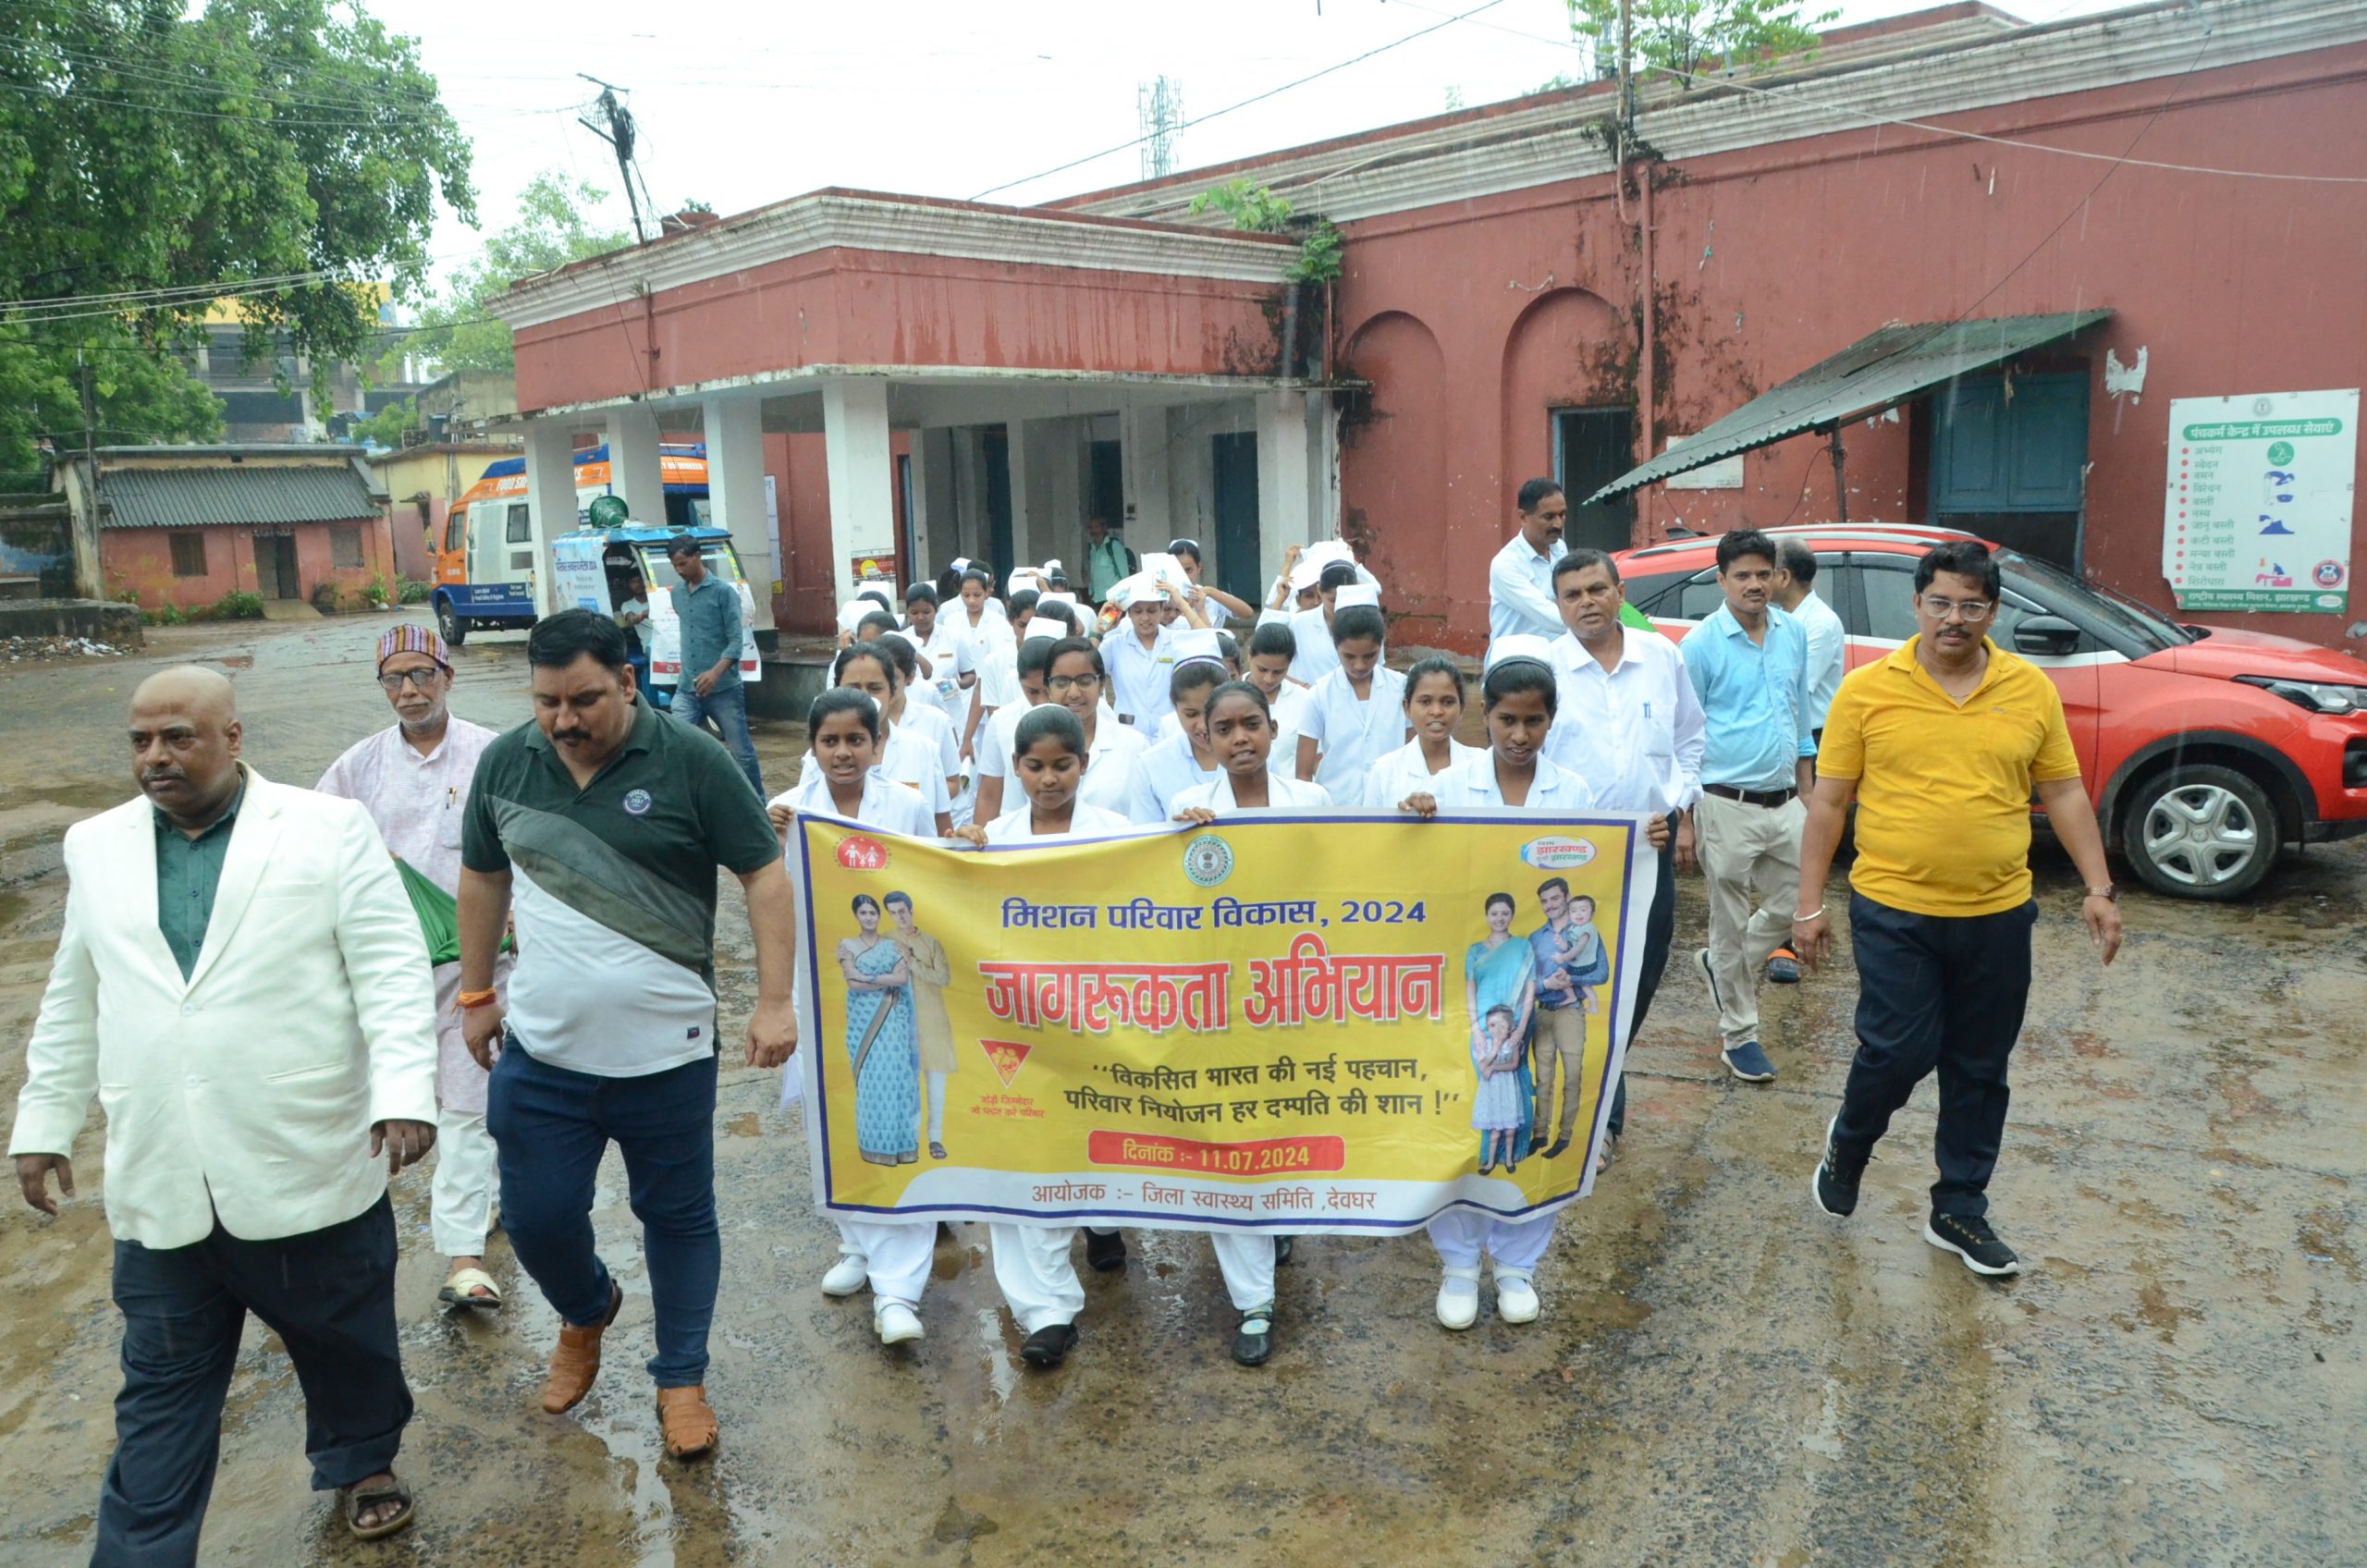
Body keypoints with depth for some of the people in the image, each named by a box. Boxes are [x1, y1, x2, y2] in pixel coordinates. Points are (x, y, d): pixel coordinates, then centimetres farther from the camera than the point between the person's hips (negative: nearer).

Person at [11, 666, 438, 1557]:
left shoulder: (328, 829, -5)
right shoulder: (97, 847, 9)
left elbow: (393, 972, -10)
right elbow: (72, 1005, 17)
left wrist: (404, 1092, -20)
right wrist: (45, 1122, 17)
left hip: (311, 1169, -2)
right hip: (160, 1181, 3)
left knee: (344, 1342, 17)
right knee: (162, 1390, 10)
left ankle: (361, 1464, 41)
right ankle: (140, 1552, 23)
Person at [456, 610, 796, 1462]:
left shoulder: (690, 761, -13)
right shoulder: (505, 763, 0)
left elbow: (765, 875, -11)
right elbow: (482, 880, 13)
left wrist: (774, 999, -16)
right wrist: (478, 994, 15)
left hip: (665, 1050, -3)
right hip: (539, 1051, 3)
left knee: (678, 1217, 10)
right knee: (536, 1217, 11)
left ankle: (681, 1377, 30)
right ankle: (586, 1313, 44)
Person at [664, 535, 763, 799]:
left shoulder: (723, 591, -7)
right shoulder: (676, 593, 10)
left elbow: (736, 640, -12)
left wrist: (716, 672, -25)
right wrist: (685, 670, 15)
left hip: (723, 688, -4)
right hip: (687, 689, 4)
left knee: (741, 751, 5)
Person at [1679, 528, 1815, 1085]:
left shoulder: (1792, 633, 7)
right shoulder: (1702, 645, -9)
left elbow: (1800, 711, 17)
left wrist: (1807, 789, 17)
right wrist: (1684, 818, -9)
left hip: (1785, 803, 5)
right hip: (1728, 805, -5)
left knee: (1795, 904, 9)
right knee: (1732, 924, 4)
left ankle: (1723, 967, 33)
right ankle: (1738, 1035, 17)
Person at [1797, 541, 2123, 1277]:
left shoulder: (2031, 689, 2)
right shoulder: (1867, 690, -4)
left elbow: (2064, 793, 9)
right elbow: (1829, 802, -2)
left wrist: (2099, 889, 2)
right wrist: (1809, 903, -4)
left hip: (1997, 917, 3)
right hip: (1894, 913, -3)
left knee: (1979, 1071, 11)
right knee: (1898, 1051, -6)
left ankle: (1959, 1210, 28)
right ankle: (1848, 1143, 26)